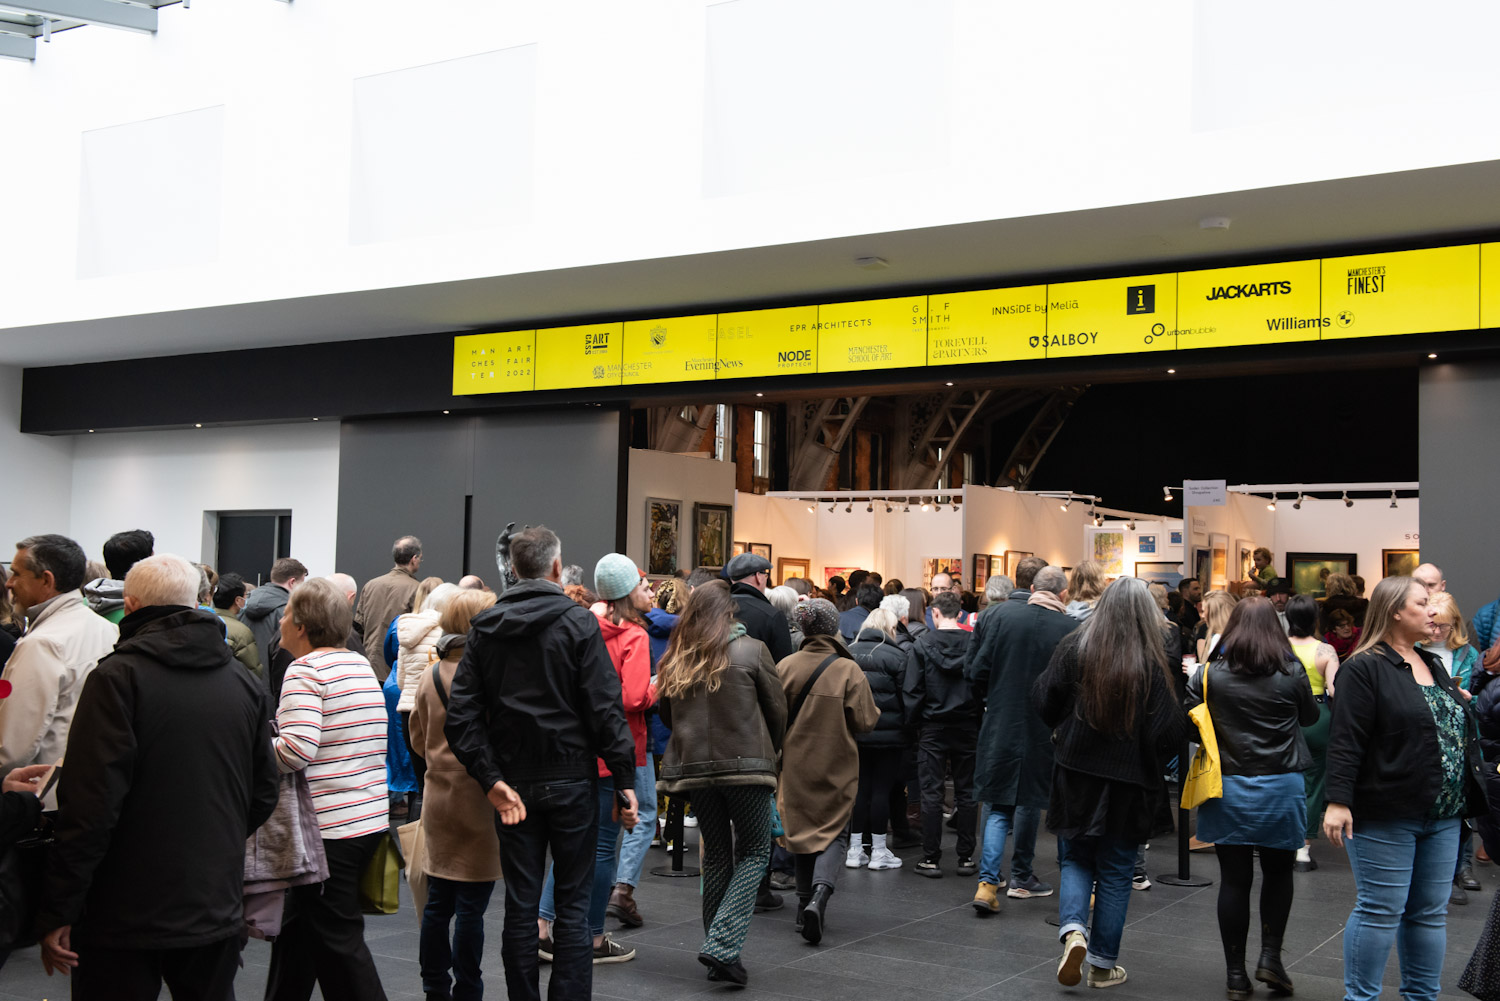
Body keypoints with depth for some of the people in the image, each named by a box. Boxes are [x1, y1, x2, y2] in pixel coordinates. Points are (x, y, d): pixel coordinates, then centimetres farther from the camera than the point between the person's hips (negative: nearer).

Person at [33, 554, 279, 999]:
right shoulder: (245, 684, 6)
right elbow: (264, 794, 11)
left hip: (126, 918, -5)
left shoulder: (117, 678, -12)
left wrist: (57, 912, -11)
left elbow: (89, 805, -17)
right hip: (217, 912, 5)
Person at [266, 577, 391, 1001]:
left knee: (337, 938, -1)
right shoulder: (361, 665, 12)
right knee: (298, 926, 21)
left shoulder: (305, 670, -13)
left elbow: (296, 749, -25)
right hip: (371, 817, 9)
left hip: (332, 826, -9)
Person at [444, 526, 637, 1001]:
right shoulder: (578, 623, -8)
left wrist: (492, 780, -6)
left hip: (513, 784, 3)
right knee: (572, 904, 5)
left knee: (520, 904, 10)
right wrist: (625, 780, -8)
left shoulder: (484, 628, 4)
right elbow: (606, 709, -13)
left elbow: (461, 716, -4)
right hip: (571, 781, -3)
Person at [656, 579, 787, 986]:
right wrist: (769, 754, 18)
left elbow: (666, 714, 14)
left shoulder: (675, 660, 5)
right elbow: (777, 709, 1)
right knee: (754, 852, 7)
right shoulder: (751, 651, -5)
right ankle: (722, 944, -7)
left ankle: (718, 955, 18)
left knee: (716, 856, 15)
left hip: (694, 769, 4)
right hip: (746, 767, -4)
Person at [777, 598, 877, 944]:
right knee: (834, 833, 5)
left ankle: (805, 903, 21)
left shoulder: (785, 667, -5)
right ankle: (819, 895, -18)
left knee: (803, 830, 16)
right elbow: (866, 722, -11)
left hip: (796, 764, 3)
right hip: (836, 768, -3)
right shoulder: (848, 670, -14)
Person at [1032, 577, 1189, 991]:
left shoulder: (1074, 648, -7)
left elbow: (1043, 704, -2)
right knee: (1115, 870, 12)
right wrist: (1147, 759, 7)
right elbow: (1170, 731, -13)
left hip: (1075, 776, 1)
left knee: (1075, 860, 17)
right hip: (1128, 783, -1)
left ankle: (1073, 929, -8)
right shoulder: (1152, 664, -12)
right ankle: (1103, 964, 19)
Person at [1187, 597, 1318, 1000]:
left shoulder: (1210, 674, -6)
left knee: (1234, 879, 5)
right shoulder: (1292, 674, -5)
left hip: (1227, 787, 0)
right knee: (1278, 872, 18)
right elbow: (1311, 717, 11)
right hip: (1280, 787, 0)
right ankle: (1270, 956, 11)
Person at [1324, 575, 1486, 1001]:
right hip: (1386, 817, -8)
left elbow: (1458, 731, 22)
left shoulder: (1434, 666, 15)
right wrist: (1338, 801, -22)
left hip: (1442, 818, 8)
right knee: (1380, 912, -2)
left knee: (1429, 914, 13)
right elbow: (1345, 740, -16)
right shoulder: (1364, 669, -10)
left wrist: (1469, 793, 16)